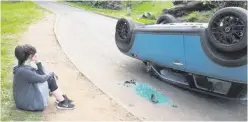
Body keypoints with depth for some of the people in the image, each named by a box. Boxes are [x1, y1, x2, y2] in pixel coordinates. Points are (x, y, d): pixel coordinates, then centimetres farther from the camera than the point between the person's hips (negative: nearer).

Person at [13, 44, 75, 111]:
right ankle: (62, 103, 0)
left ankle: (61, 97, 14)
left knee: (49, 78, 6)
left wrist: (38, 62, -6)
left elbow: (42, 74, 8)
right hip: (29, 103, -10)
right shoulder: (23, 71, -27)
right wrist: (51, 74, -3)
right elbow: (42, 78, -23)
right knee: (50, 80, -12)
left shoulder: (26, 67, 3)